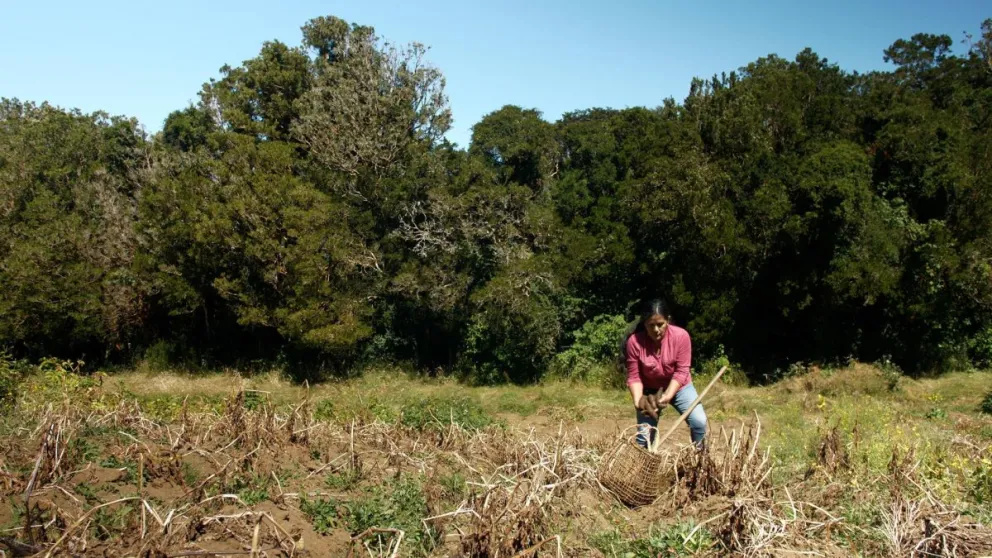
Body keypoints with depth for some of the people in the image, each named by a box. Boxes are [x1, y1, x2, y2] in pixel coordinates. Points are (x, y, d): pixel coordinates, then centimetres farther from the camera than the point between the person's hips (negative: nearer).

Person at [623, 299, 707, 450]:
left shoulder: (681, 336, -24)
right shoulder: (634, 342, -24)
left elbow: (681, 371, -21)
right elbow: (633, 376, -18)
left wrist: (667, 396, -30)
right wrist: (638, 401, -32)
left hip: (679, 387, 0)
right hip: (649, 391, 0)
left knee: (699, 421, -17)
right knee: (644, 437, -4)